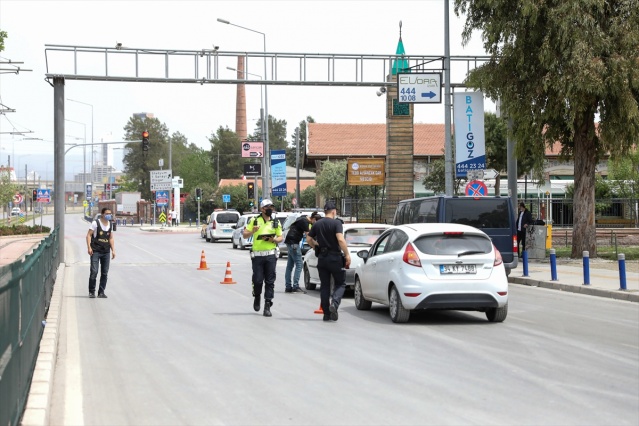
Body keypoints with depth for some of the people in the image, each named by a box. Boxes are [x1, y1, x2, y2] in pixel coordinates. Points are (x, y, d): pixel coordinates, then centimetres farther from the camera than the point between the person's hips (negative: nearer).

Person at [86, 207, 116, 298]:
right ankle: (91, 291, 1)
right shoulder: (95, 223, -3)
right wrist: (89, 247, -14)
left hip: (106, 252, 5)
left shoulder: (110, 225, 13)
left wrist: (113, 250, 10)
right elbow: (89, 235, -4)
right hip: (95, 251, -5)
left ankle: (101, 292, 12)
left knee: (105, 273, 4)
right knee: (94, 271, -10)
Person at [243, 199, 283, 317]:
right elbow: (244, 235, 4)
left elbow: (280, 238, 15)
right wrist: (252, 231, -16)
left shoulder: (276, 223, 12)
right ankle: (257, 297, 28)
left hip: (270, 255, 2)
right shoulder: (254, 221, 4)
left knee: (270, 281, -2)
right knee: (258, 280, -2)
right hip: (257, 255, -2)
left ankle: (267, 306, 2)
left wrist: (274, 239, -7)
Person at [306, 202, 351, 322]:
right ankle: (334, 303, -20)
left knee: (324, 285, 10)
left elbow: (309, 239, 12)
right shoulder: (336, 223, -9)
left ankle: (326, 313, 8)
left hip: (322, 258, 5)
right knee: (340, 284, 6)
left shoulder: (317, 224, 7)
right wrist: (347, 255, -16)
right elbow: (340, 240, -21)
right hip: (335, 257, -5)